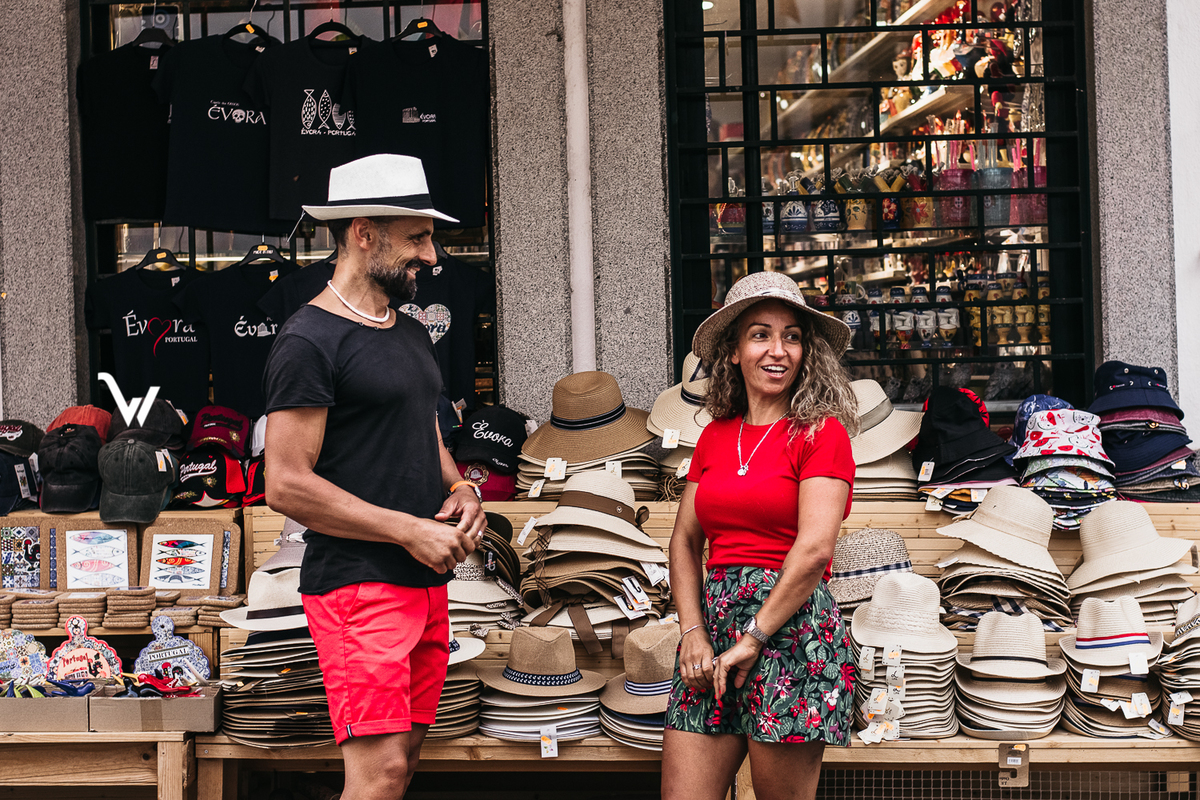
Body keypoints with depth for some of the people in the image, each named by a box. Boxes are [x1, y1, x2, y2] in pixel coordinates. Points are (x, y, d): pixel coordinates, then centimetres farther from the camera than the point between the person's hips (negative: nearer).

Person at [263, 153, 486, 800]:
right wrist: (411, 530, -16)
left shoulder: (412, 335, 17)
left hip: (426, 580, 9)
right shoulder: (309, 341, -11)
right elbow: (286, 486, -17)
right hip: (358, 583, -8)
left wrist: (460, 490, 5)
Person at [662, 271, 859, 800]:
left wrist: (752, 639, -11)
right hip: (714, 613, 5)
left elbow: (814, 550, -12)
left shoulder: (821, 431, -3)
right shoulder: (715, 436, 13)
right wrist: (693, 631, -2)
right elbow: (685, 541, 12)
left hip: (792, 625, -5)